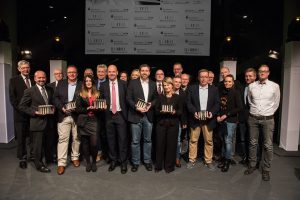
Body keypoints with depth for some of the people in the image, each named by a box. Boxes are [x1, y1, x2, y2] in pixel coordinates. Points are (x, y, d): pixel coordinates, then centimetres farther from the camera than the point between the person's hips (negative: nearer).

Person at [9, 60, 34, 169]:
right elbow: (12, 98, -5)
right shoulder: (14, 81, 1)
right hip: (20, 114, -2)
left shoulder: (33, 80, 9)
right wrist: (21, 109, -14)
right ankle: (22, 158, 20)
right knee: (21, 137, 7)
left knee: (33, 136, 8)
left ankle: (33, 155, 22)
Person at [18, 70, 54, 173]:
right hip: (37, 121, -5)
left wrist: (53, 109, -2)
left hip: (48, 121, 5)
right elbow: (22, 106, -7)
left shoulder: (50, 90, 8)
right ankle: (39, 164, 21)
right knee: (38, 144, 5)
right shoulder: (29, 91, -8)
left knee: (47, 143, 18)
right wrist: (34, 112, -17)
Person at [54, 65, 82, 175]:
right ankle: (61, 163, 5)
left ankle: (75, 157, 28)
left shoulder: (82, 85, 2)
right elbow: (56, 98, 6)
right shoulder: (61, 83, 9)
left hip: (77, 116, 0)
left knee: (76, 138, 10)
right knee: (62, 138, -1)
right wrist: (62, 107, -9)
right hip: (64, 116, 1)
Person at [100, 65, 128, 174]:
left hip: (121, 115, -2)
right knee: (111, 139, 9)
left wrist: (126, 112, -4)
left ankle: (123, 162, 13)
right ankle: (113, 160, 23)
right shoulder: (103, 85, 7)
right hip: (109, 115, 2)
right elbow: (101, 99, 11)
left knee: (122, 139, 1)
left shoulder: (123, 84, 2)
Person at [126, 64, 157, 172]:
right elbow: (128, 98, -4)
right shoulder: (133, 83, 0)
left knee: (148, 140, 12)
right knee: (135, 141, 4)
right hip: (135, 115, -2)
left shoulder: (153, 84, 8)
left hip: (148, 115, 3)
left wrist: (150, 105, -9)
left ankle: (147, 161, 27)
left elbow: (156, 98, 10)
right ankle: (135, 162, 19)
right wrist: (136, 107, -16)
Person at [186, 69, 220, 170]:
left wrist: (212, 112, -15)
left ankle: (208, 161, 21)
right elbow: (188, 102, -1)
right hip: (195, 119, 0)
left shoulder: (214, 89, 6)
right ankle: (192, 160, 18)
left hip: (208, 119, 1)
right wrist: (194, 112, -16)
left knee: (209, 141, 7)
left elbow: (217, 103, 3)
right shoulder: (192, 88, 3)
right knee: (193, 140, 5)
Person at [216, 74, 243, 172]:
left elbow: (239, 107, -10)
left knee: (228, 141, -3)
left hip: (231, 120, -5)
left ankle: (227, 161, 10)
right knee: (224, 140, 9)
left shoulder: (235, 92, -5)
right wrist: (218, 115, -1)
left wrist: (226, 115, -12)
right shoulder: (222, 92, 9)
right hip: (222, 120, 5)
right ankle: (224, 158, 20)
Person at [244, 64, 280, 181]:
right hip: (253, 118, 2)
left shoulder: (275, 86, -2)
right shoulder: (251, 86, 3)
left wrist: (268, 113, 11)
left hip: (267, 119, -2)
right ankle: (252, 165, 24)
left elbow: (276, 103, 7)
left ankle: (266, 170, 14)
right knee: (253, 143, 10)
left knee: (268, 145, 1)